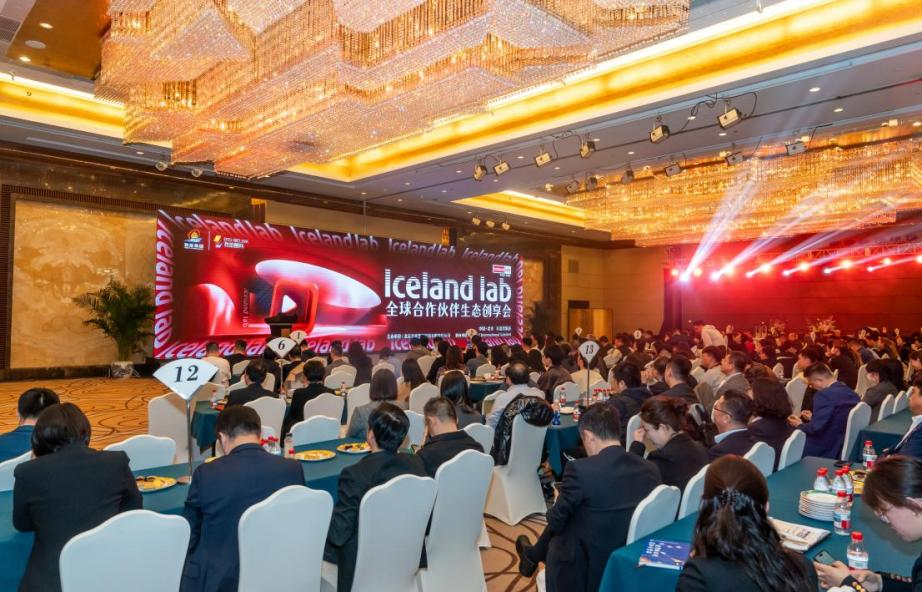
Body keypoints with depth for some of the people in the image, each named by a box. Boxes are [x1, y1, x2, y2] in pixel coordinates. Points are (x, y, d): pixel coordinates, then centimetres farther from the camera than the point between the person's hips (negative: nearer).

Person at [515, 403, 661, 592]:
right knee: (559, 525, 27)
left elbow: (556, 521, -12)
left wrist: (560, 499, 9)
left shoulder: (580, 469, -26)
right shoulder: (651, 469, -9)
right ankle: (533, 555, 52)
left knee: (555, 534, 27)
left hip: (584, 572, -5)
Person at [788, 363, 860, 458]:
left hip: (828, 450, -9)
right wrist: (814, 418, 22)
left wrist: (799, 425, -3)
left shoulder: (824, 394, -20)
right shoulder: (852, 393, 7)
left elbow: (815, 428, -23)